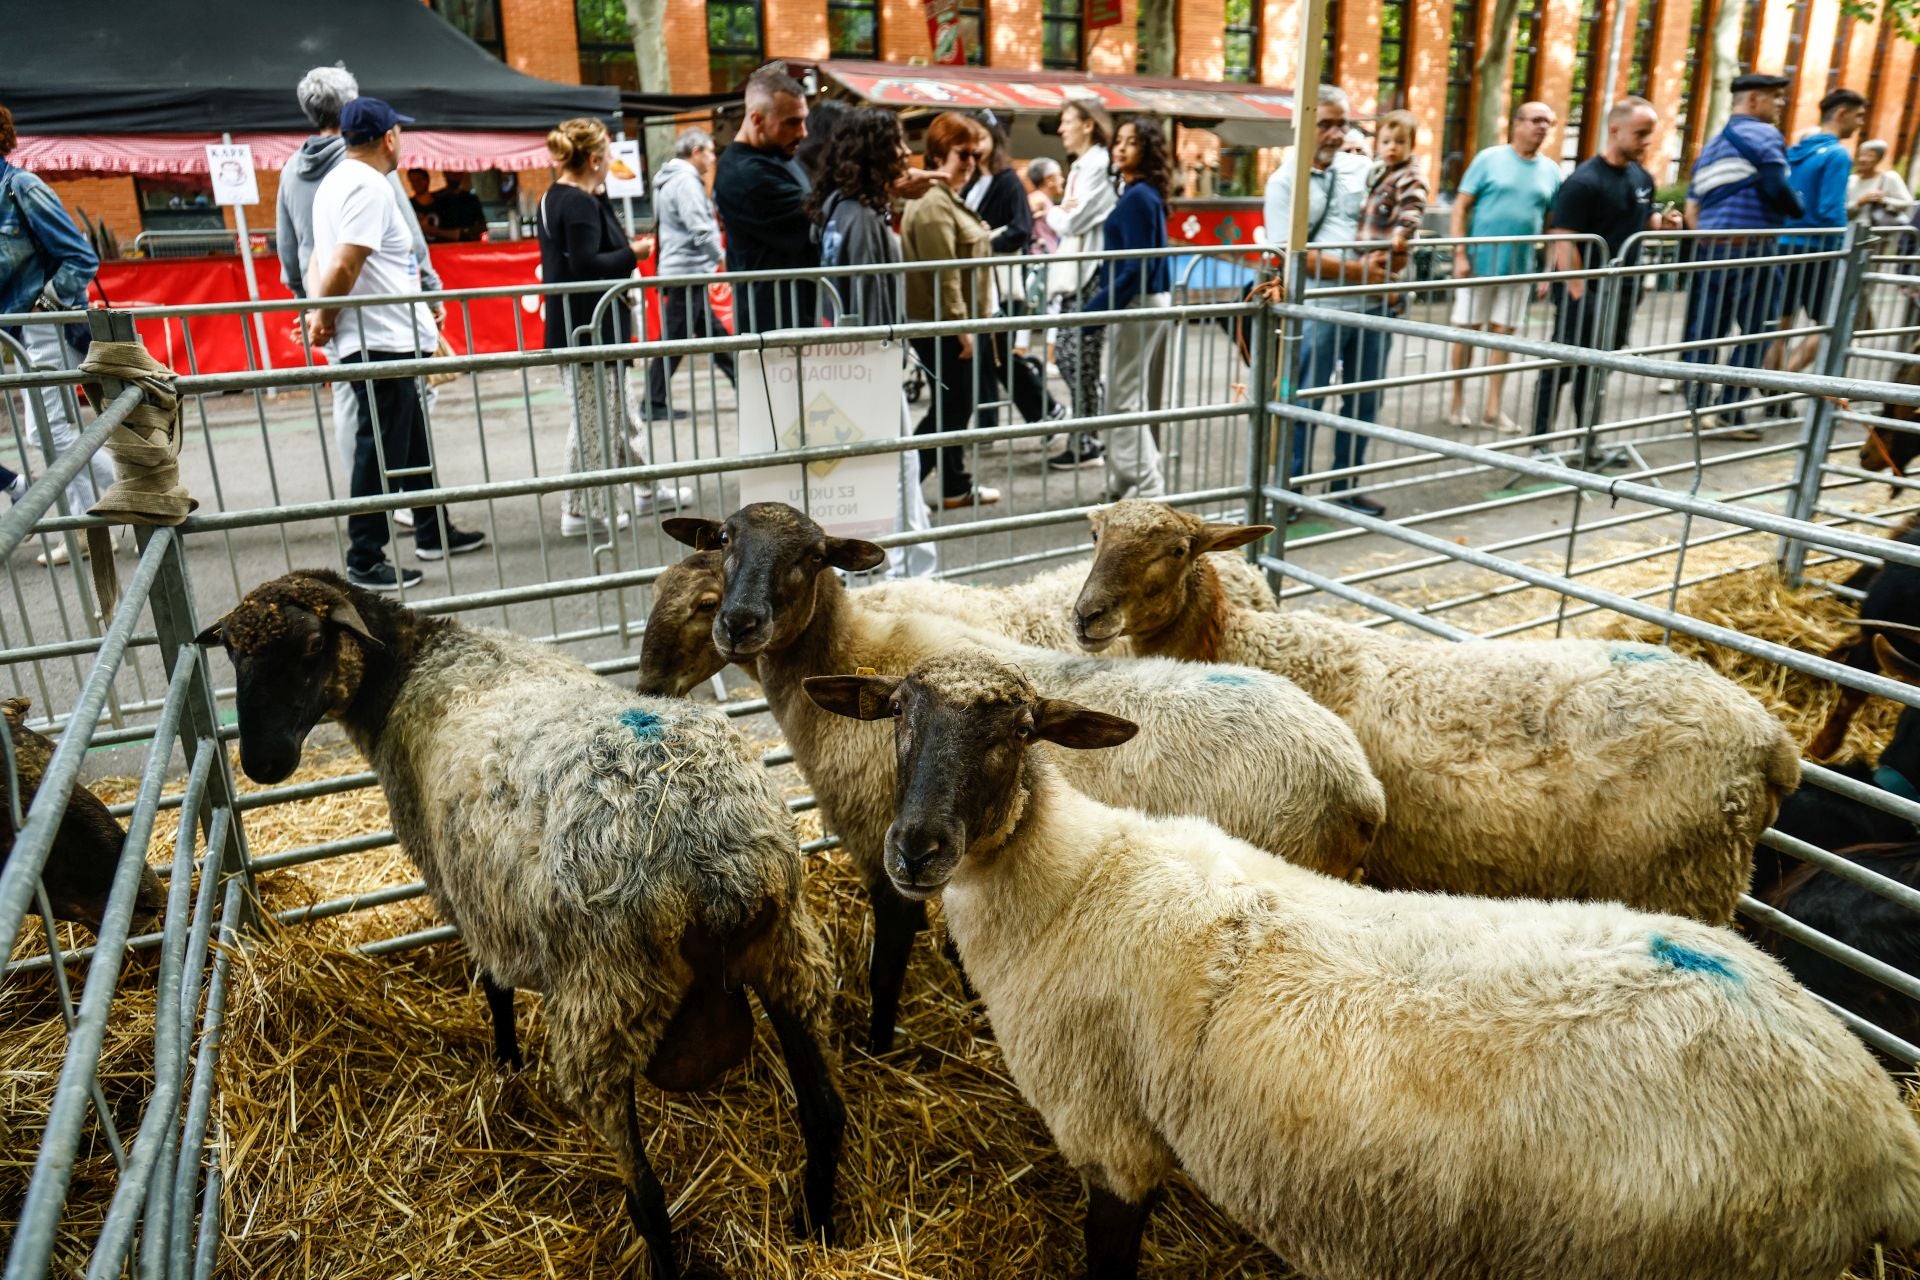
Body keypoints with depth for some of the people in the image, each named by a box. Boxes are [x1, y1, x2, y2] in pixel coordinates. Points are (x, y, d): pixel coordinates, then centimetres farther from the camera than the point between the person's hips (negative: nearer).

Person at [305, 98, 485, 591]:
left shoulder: (335, 183, 17)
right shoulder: (370, 186, -14)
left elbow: (324, 261, 15)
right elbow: (344, 266, -22)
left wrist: (320, 311, 3)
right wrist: (325, 317, -9)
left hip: (394, 340, 10)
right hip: (382, 341, -10)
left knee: (413, 442, 19)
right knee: (382, 453, -5)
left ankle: (432, 533, 32)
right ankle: (365, 562, 1)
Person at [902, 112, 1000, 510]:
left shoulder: (948, 198, 17)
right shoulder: (934, 201, -17)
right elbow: (943, 272, -23)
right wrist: (961, 326, -22)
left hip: (952, 323, 10)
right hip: (941, 324, -10)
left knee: (956, 405, 15)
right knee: (950, 407, -6)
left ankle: (956, 485, 25)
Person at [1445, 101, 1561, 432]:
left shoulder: (1550, 171, 8)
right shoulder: (1489, 158, -3)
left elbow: (1554, 225, 12)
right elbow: (1461, 207, -5)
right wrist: (1460, 254, -14)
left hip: (1519, 268, 3)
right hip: (1480, 262, -3)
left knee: (1502, 333, 6)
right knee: (1468, 330, 3)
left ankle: (1493, 408, 11)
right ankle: (1458, 400, 16)